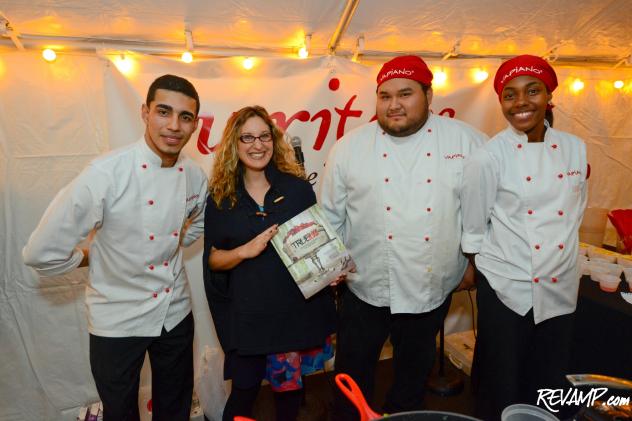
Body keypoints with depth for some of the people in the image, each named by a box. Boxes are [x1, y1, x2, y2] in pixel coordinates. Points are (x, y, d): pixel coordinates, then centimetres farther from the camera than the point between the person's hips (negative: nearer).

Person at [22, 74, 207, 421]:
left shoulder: (195, 177, -6)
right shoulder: (107, 173, -23)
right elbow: (41, 252, -19)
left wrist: (170, 246, 4)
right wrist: (92, 257, -5)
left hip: (176, 313, 4)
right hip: (118, 320, -4)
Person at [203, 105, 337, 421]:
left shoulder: (298, 187, -2)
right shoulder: (220, 197, -2)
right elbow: (212, 258, 0)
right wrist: (246, 251, -18)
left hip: (298, 308, 1)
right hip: (248, 314, -1)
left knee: (290, 386, 18)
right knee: (244, 392, 11)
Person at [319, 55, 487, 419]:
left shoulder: (467, 141, -5)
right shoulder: (349, 147, -5)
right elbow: (331, 215, 2)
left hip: (433, 291, 1)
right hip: (365, 290, 0)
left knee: (415, 375, 22)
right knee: (353, 376, 14)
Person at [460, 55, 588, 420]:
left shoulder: (575, 148, 1)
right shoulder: (488, 158, -13)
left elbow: (575, 211, 12)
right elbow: (473, 228, -7)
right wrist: (491, 260, 1)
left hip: (560, 288, 4)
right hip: (507, 288, -4)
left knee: (550, 386, 19)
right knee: (502, 389, 11)